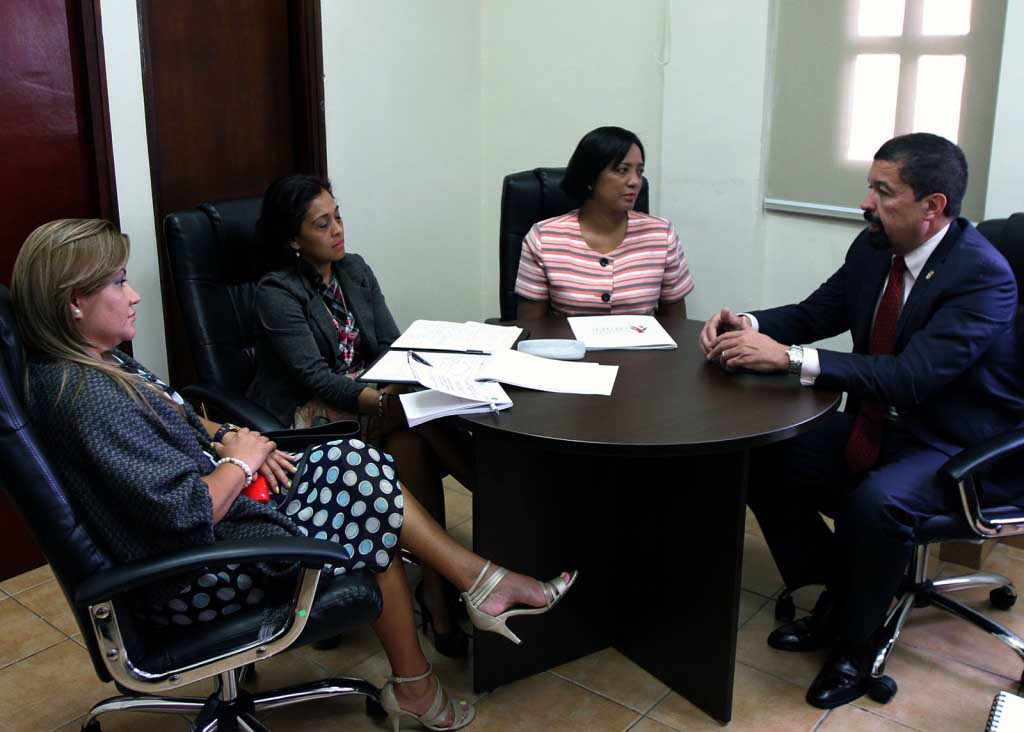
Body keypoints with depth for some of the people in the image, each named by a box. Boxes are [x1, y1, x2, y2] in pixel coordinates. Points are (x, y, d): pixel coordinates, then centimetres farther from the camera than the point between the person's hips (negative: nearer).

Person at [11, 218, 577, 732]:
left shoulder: (99, 364, 5)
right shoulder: (88, 396, -27)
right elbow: (187, 511, -31)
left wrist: (234, 443, -2)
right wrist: (241, 461, -12)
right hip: (193, 581, -9)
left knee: (357, 466, 2)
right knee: (371, 519, 0)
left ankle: (477, 580, 8)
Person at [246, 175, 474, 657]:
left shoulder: (354, 270, 10)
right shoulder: (276, 293, -9)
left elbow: (390, 345, 8)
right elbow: (314, 376, -18)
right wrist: (383, 398, -32)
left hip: (364, 394, 6)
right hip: (306, 415, -6)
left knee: (410, 443, -29)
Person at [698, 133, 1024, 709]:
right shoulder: (874, 248, -2)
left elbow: (912, 375, -34)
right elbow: (815, 313, 9)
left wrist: (787, 357, -38)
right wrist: (750, 325, -14)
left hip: (960, 451, -7)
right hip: (877, 428, 8)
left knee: (876, 501, -34)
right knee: (761, 459, -5)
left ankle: (855, 645, -6)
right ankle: (839, 595, 12)